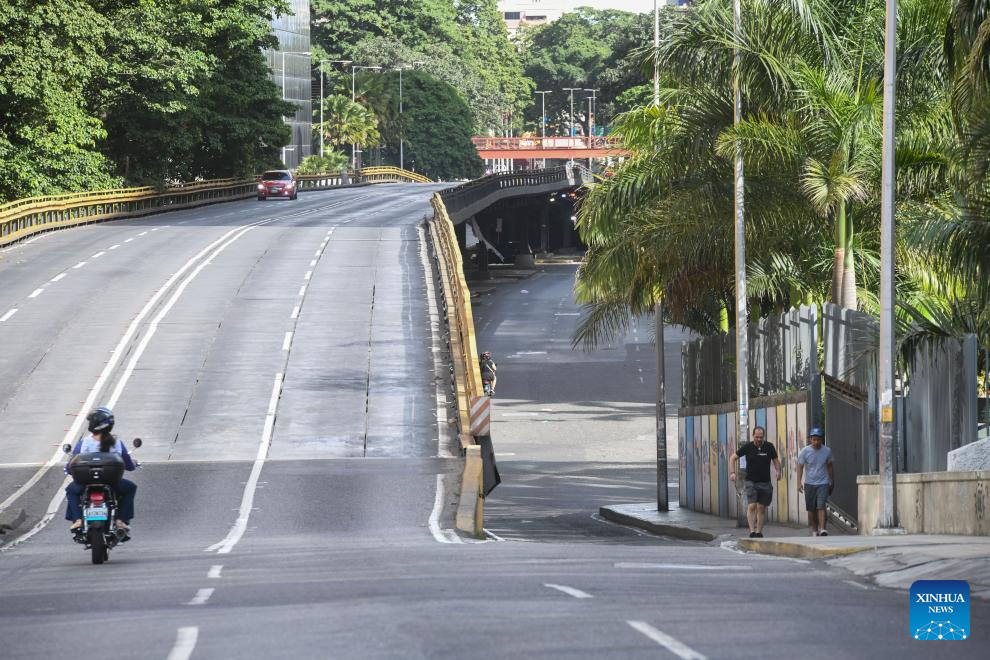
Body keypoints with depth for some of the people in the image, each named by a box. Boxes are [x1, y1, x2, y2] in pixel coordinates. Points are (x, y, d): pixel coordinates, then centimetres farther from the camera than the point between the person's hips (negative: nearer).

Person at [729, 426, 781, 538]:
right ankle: (752, 531, -18)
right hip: (751, 482, -2)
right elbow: (733, 458, 7)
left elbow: (776, 460, 12)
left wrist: (778, 472, -8)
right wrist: (732, 472, -6)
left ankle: (758, 532, 11)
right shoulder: (747, 447, -2)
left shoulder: (769, 447, 1)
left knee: (761, 508, 4)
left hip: (765, 483, 2)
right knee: (752, 506, -14)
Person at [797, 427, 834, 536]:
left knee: (821, 506, -15)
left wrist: (831, 480, 21)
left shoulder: (827, 451, 0)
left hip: (823, 483, -1)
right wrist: (799, 482, -12)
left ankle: (822, 529, -21)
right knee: (811, 509, 5)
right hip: (809, 483, 1)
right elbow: (800, 467, -3)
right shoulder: (805, 451, -5)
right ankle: (814, 529, 19)